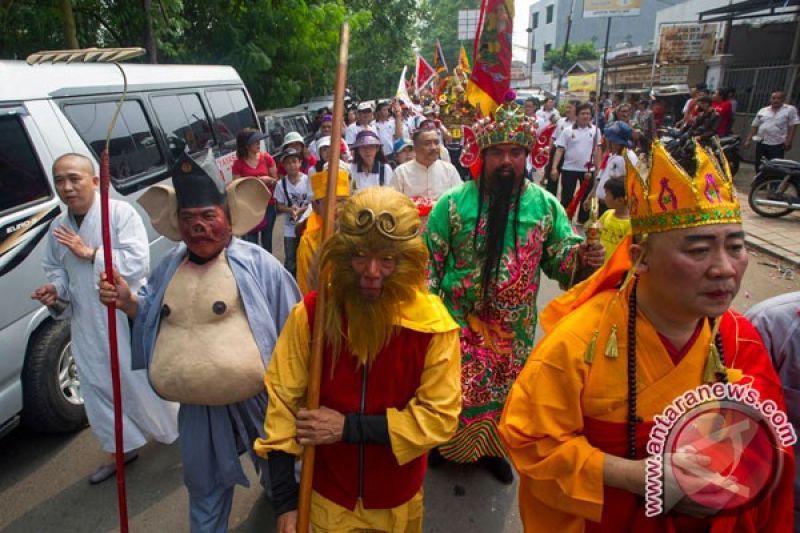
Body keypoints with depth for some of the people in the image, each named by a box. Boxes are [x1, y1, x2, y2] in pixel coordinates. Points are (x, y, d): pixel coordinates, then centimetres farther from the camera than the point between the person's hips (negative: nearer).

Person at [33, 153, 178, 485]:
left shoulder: (120, 212, -14)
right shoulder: (58, 228, 5)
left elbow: (138, 263, -22)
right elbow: (55, 270, 16)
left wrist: (89, 253, -19)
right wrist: (55, 290, -5)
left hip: (129, 316, -6)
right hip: (87, 323, 6)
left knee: (145, 380, 8)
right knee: (96, 387, 14)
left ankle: (185, 430, 33)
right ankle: (121, 448, 34)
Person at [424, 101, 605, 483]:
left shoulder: (545, 205, -2)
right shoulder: (454, 203, -7)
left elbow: (562, 256, 1)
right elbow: (429, 257, -4)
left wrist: (584, 258, -22)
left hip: (514, 327, 2)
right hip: (461, 322, -2)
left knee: (504, 389, 18)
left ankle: (491, 447, 44)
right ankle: (443, 442, 39)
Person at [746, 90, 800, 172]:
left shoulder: (790, 110, 1)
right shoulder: (762, 111, 11)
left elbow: (792, 127, -3)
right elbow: (754, 126, 13)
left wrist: (789, 141, -11)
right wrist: (749, 140, 6)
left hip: (777, 145, -4)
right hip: (761, 143, 4)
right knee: (759, 167, 10)